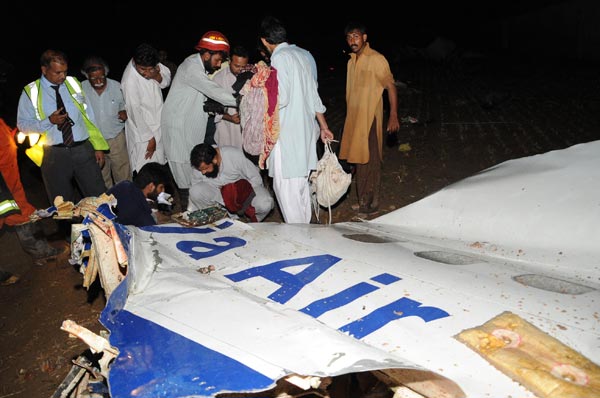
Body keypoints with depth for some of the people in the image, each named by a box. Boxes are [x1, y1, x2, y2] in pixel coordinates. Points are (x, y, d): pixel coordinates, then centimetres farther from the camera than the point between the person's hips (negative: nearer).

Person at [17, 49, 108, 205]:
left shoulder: (73, 83, 6)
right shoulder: (30, 92, -1)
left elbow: (88, 116, 8)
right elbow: (22, 124, 3)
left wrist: (98, 146, 4)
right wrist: (49, 121, -14)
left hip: (84, 149, 1)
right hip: (54, 155, -1)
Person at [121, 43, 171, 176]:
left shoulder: (150, 64, -8)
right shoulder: (129, 81, -27)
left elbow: (167, 80, 4)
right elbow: (135, 112, -21)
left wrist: (157, 76, -20)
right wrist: (150, 138, -14)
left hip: (157, 125, 7)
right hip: (142, 130, -7)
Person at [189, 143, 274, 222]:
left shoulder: (235, 155, -28)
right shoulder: (199, 167, -17)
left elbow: (255, 178, -17)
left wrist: (244, 195, -25)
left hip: (244, 189, -2)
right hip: (218, 194, 2)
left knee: (265, 204, -33)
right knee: (195, 191, -27)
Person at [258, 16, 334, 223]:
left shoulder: (280, 58, -13)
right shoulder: (303, 54, 12)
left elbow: (281, 98, -20)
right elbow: (313, 94, 16)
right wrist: (324, 126, 21)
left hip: (287, 134, -9)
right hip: (306, 130, 9)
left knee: (285, 186, -2)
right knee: (301, 182, 17)